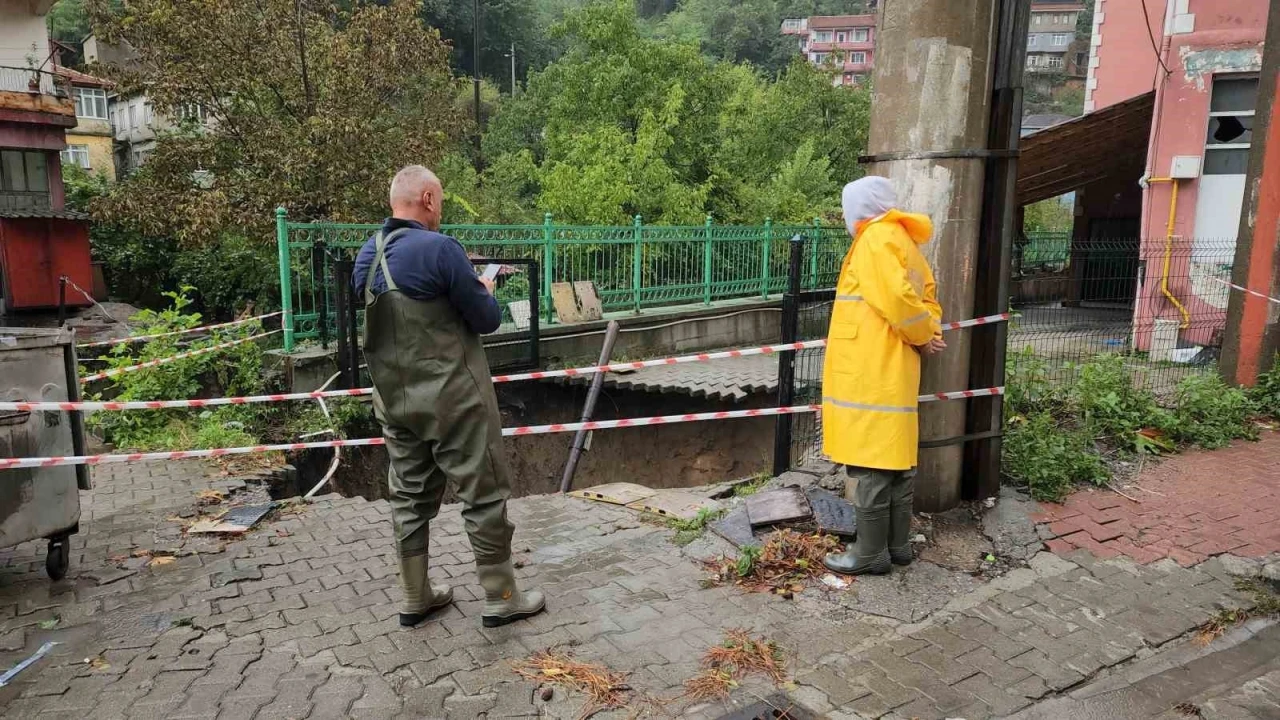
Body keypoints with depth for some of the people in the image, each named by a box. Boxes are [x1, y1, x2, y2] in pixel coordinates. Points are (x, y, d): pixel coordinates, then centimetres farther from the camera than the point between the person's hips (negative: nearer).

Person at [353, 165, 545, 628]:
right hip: (452, 398, -7)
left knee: (410, 497, 15)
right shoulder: (439, 248, -17)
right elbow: (488, 319, -12)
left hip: (395, 399, 7)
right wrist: (484, 291, 10)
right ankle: (500, 598, 13)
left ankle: (415, 599, 25)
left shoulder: (366, 256, 6)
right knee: (484, 494, 4)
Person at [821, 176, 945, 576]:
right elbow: (927, 299, 17)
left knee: (868, 463, -4)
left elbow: (897, 299, -21)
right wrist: (929, 334, 1)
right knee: (895, 459, 13)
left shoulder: (877, 238, -10)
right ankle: (898, 544, 21)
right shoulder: (904, 242, 19)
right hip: (894, 372, 10)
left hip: (869, 374, -10)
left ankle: (870, 553, 3)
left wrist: (922, 337, -7)